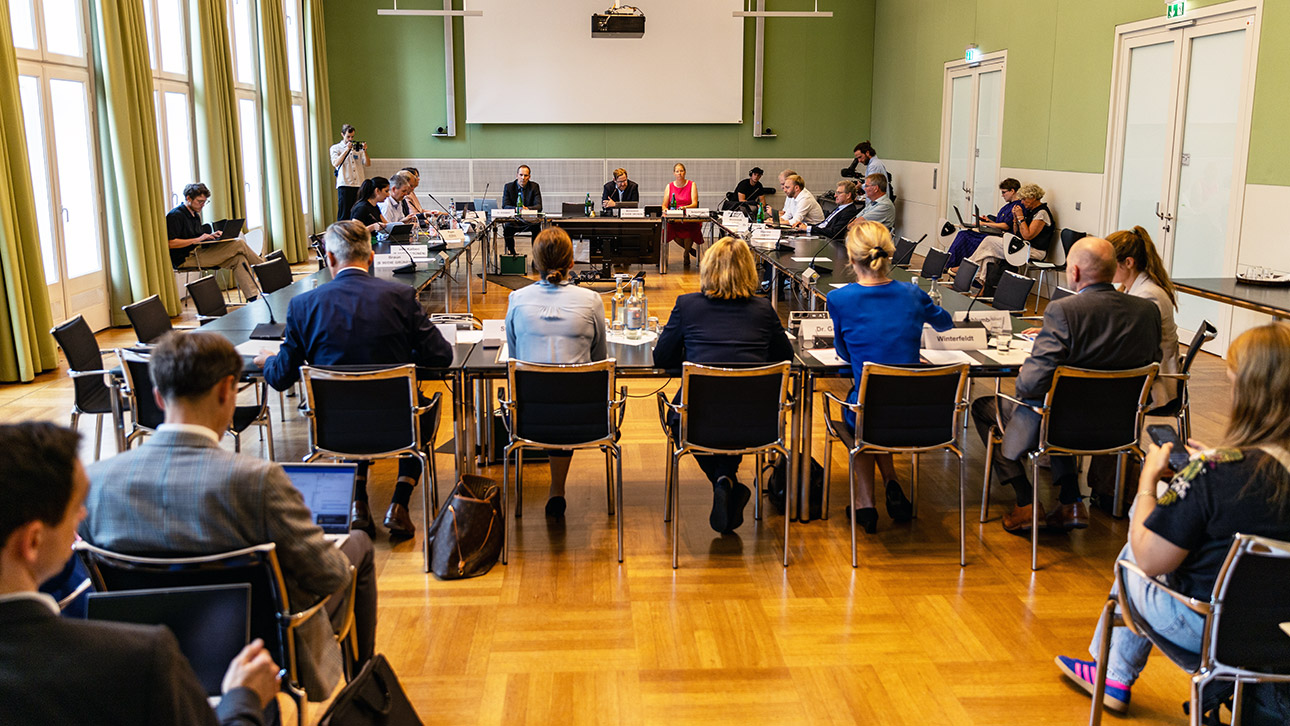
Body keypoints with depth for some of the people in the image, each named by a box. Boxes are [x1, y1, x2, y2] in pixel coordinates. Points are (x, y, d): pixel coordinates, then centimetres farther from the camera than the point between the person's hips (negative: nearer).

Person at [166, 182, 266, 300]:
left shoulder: (195, 215, 19)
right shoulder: (175, 215, -10)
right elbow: (170, 243, -18)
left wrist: (210, 236, 5)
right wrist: (196, 240, -22)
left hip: (197, 253, 9)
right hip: (185, 260, -9)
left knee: (238, 259, -13)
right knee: (239, 244, -17)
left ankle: (253, 298, -19)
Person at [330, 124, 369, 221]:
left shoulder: (357, 147, 16)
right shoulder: (336, 148, 8)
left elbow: (367, 164, 9)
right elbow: (335, 163, -10)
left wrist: (364, 151, -7)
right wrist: (347, 150, -15)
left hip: (359, 184, 3)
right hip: (344, 185, -3)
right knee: (344, 215, -5)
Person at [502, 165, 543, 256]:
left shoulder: (534, 186, 2)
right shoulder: (508, 187, 3)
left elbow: (539, 206, -8)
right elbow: (505, 206, -6)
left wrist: (527, 209, -30)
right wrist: (516, 209, -28)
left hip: (530, 221, 0)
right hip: (513, 220, 0)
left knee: (536, 227, -33)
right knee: (507, 228, -31)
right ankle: (511, 252, -7)